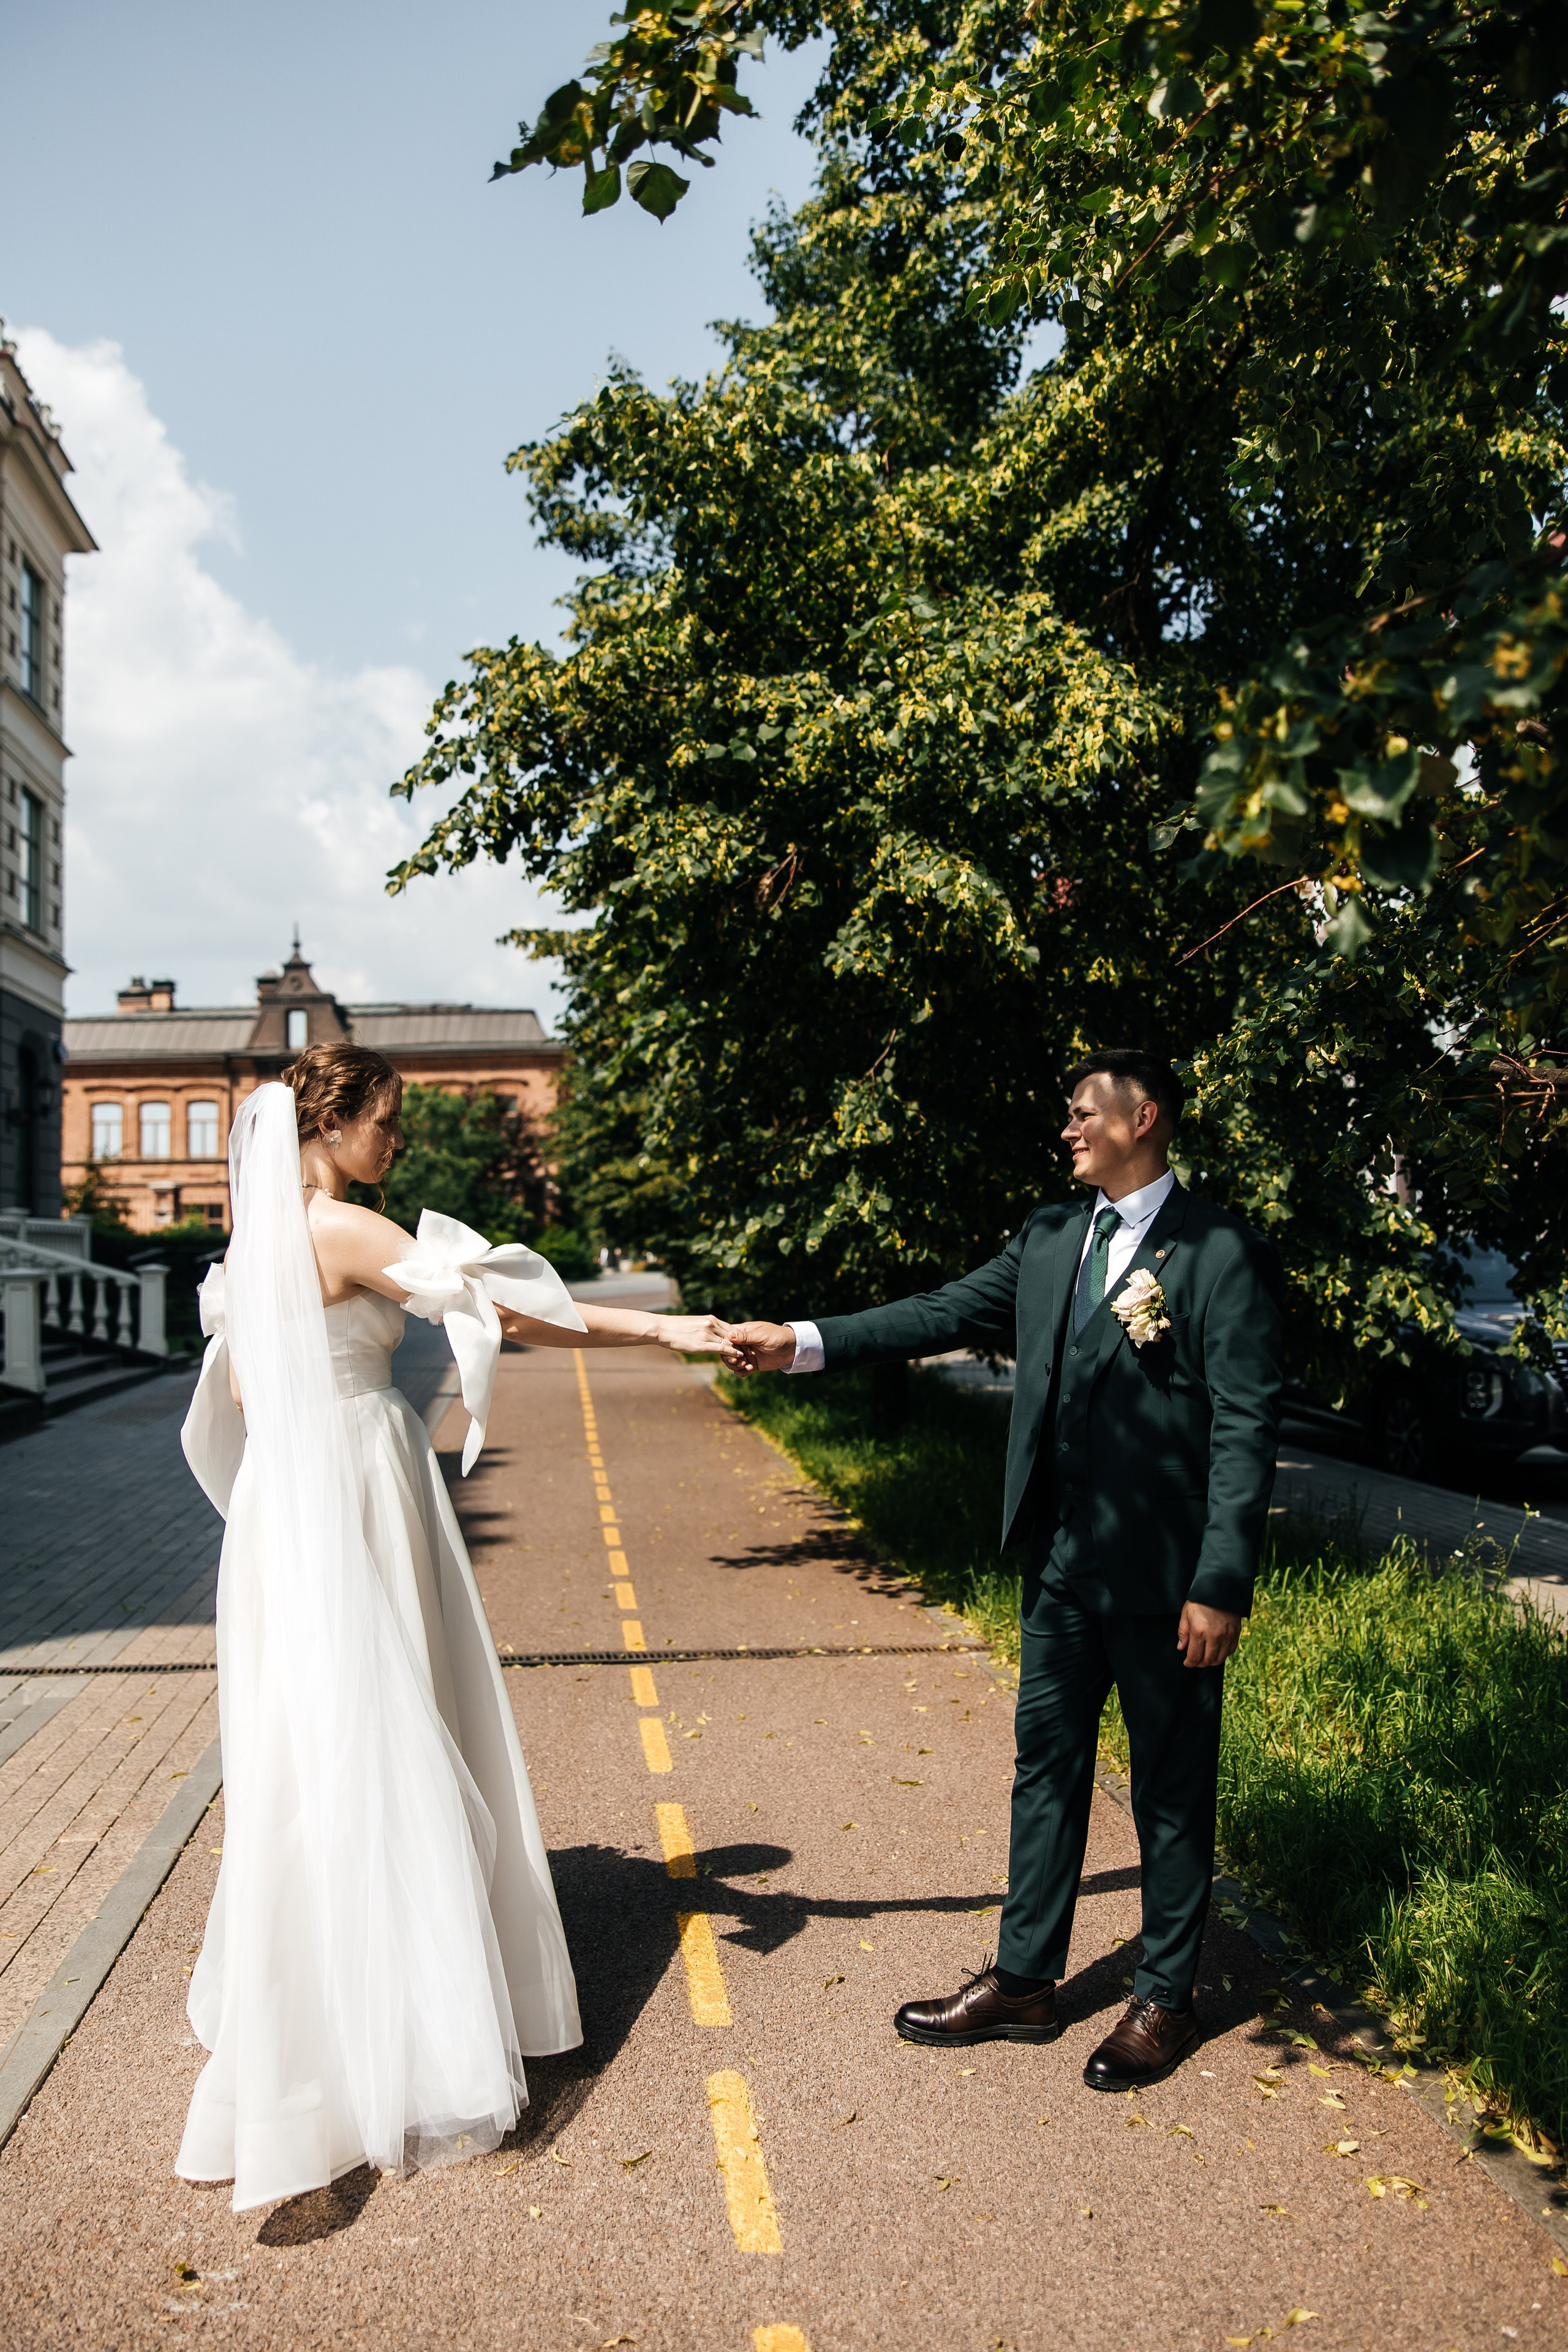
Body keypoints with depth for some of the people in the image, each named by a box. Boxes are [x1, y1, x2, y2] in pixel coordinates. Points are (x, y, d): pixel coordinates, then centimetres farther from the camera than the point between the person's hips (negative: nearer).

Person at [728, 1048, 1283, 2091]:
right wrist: (805, 1340, -2)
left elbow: (1247, 1426, -14)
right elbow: (946, 1313, 7)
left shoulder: (1225, 1255, -12)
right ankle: (1024, 1980, 32)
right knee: (1047, 1767, 16)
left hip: (1168, 1573, -6)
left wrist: (1222, 1584, -18)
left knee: (1173, 1790, 10)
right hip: (1062, 1563, 6)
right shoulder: (1049, 1237, 8)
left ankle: (1166, 2000, 29)